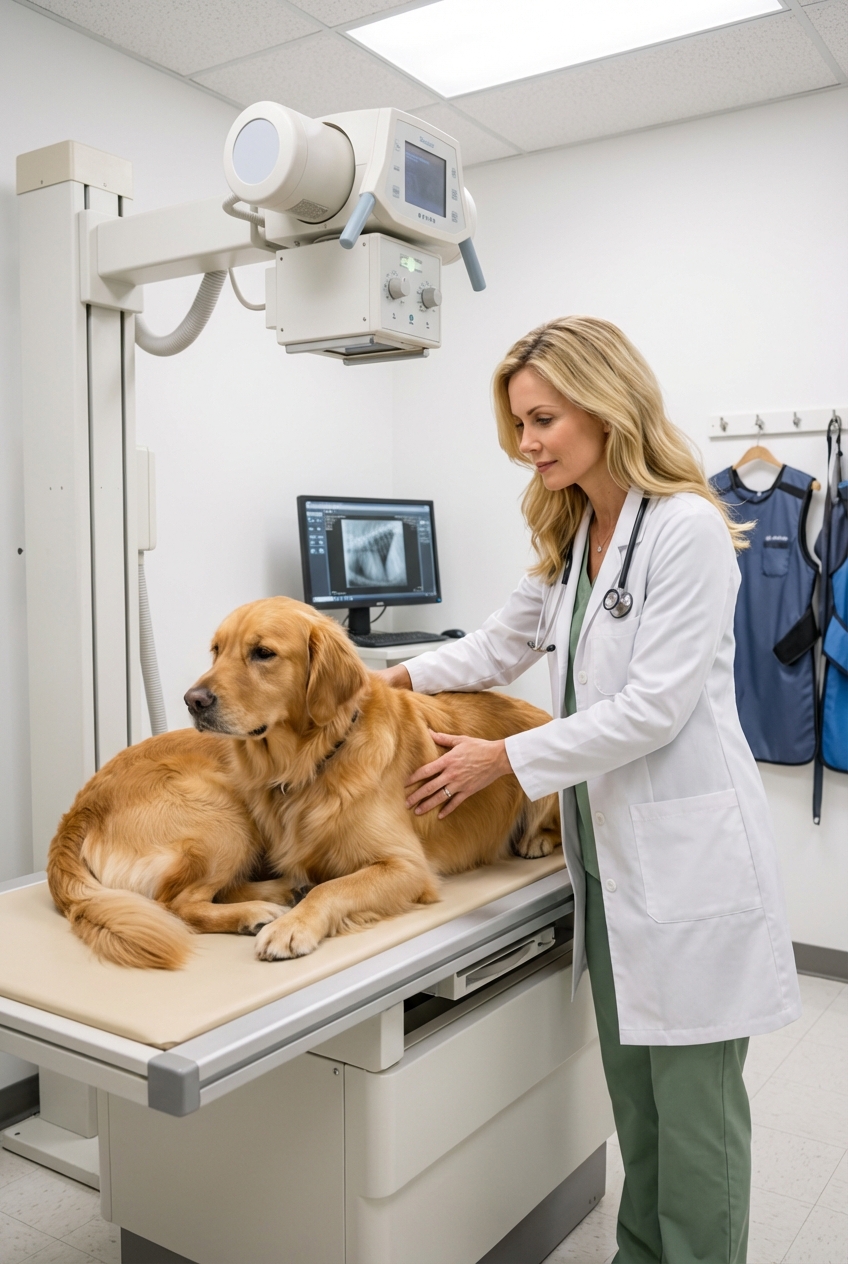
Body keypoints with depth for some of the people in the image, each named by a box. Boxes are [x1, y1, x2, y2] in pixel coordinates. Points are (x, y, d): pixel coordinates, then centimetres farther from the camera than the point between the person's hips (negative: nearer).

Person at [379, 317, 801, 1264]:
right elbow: (501, 647, 20)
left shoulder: (687, 529, -16)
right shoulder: (569, 536, 11)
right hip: (606, 854, 8)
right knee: (633, 1090, 20)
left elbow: (653, 708, -20)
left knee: (693, 1103, 6)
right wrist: (392, 678, 9)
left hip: (686, 858, -8)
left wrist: (503, 759, -15)